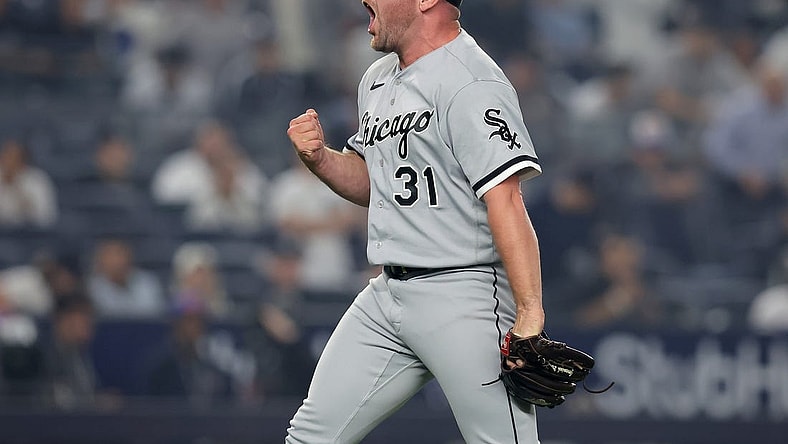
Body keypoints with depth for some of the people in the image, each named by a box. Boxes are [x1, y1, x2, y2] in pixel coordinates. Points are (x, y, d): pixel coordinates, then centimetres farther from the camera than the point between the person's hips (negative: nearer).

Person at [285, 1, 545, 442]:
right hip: (388, 294, 9)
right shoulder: (378, 80, 15)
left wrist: (530, 315, -31)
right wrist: (319, 157, 6)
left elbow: (505, 202, -23)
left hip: (463, 294, -9)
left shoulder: (470, 85, -16)